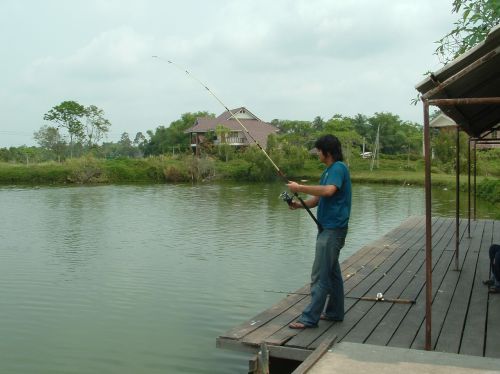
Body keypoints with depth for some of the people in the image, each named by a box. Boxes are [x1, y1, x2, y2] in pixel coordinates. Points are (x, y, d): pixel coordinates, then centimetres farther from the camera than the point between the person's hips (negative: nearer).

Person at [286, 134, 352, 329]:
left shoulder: (338, 168, -14)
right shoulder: (328, 171, 16)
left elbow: (328, 191, -32)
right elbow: (317, 199, 17)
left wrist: (300, 188, -24)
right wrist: (300, 204, -2)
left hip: (333, 230, -10)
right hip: (327, 228, 10)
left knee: (320, 276, -8)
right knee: (332, 272, 17)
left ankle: (310, 317, -5)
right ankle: (335, 312, 27)